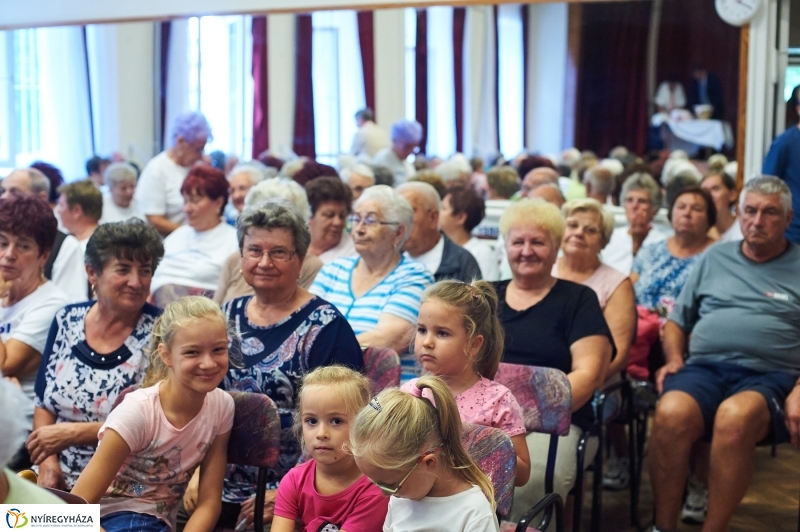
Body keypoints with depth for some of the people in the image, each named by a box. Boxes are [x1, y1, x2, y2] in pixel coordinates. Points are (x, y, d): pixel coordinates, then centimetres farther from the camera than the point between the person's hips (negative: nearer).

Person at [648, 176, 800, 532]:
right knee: (671, 413, -33)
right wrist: (674, 359, 5)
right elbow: (677, 321, 24)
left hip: (769, 375, -2)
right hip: (704, 367, 2)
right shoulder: (714, 258, 21)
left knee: (735, 417, -39)